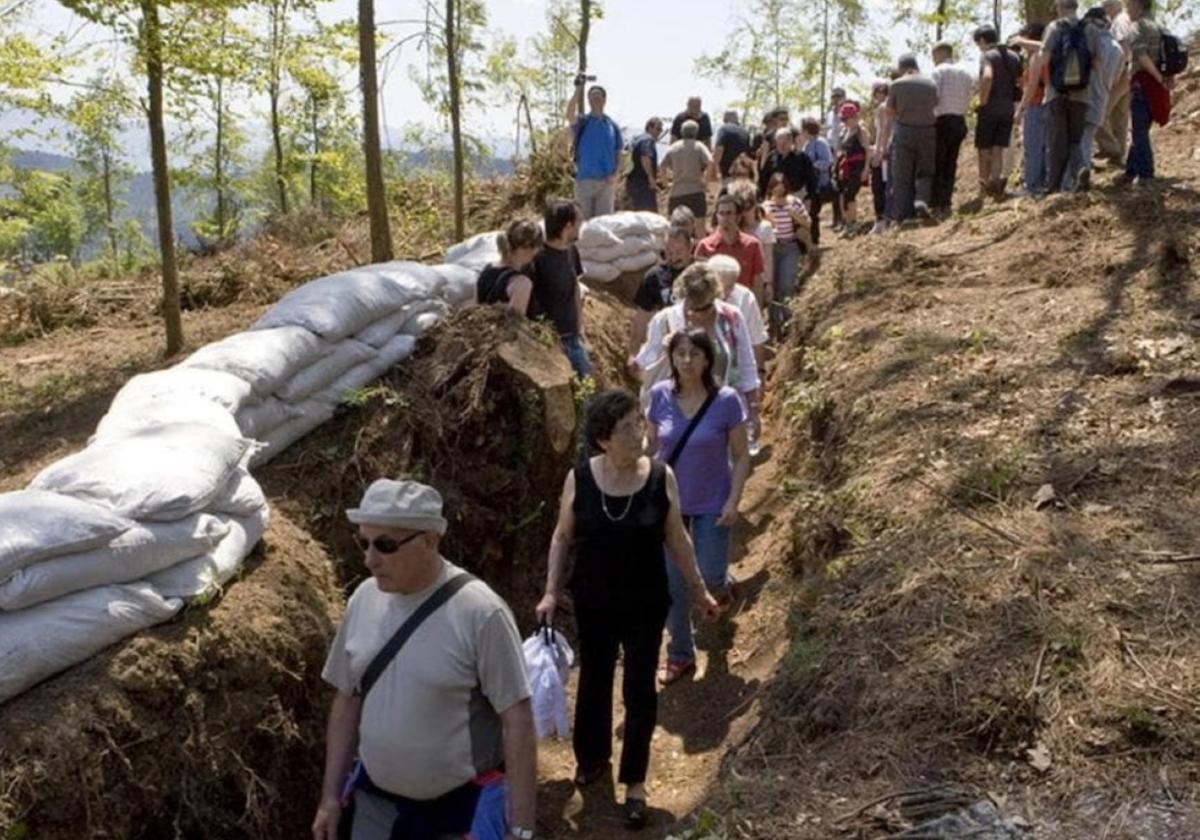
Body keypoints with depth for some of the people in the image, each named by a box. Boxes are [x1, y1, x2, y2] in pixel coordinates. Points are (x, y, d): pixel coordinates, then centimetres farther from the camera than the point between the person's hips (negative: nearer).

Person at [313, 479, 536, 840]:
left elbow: (517, 720, -17)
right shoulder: (363, 599, -3)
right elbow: (348, 699, 7)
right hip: (377, 800, 5)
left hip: (464, 805, -4)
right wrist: (331, 796, 9)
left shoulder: (480, 611, -20)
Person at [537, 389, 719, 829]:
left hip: (646, 605, -1)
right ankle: (592, 758, 44)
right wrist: (551, 592, -3)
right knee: (594, 682, 19)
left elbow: (676, 538, -1)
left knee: (640, 689, 7)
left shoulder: (661, 477, -13)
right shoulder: (579, 479, -13)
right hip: (593, 604, 1)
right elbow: (563, 536, 0)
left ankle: (634, 780, 25)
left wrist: (700, 590, 5)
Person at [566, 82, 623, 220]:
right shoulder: (582, 122, 2)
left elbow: (618, 155, 11)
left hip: (606, 182, 2)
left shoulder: (612, 126, 9)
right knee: (583, 220, 3)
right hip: (584, 180, -1)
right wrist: (578, 90, -28)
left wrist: (615, 175, -5)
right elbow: (570, 114, -22)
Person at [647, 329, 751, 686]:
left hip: (712, 504, -2)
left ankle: (720, 584, 46)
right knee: (673, 582, 6)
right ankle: (680, 655, 25)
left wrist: (734, 501, -13)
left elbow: (741, 456, -7)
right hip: (669, 502, 2)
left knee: (709, 574, 5)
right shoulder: (660, 395, -9)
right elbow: (651, 445, 4)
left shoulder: (726, 400, -15)